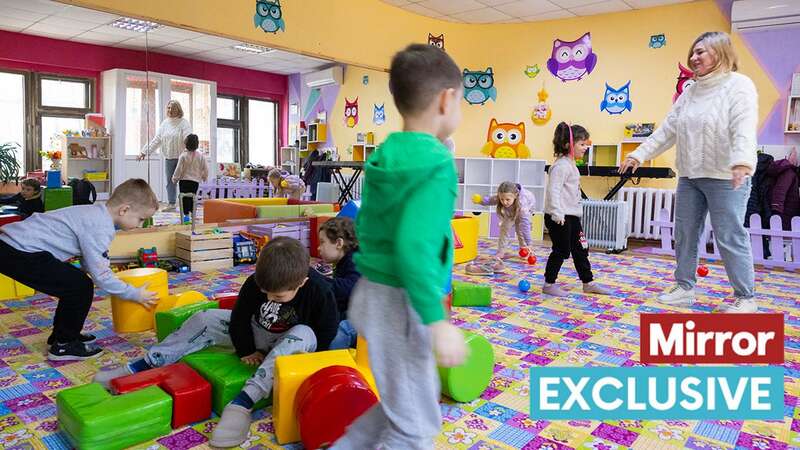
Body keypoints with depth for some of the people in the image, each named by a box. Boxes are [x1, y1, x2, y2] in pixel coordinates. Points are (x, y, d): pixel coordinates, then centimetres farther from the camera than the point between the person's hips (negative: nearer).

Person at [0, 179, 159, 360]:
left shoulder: (96, 213, 10)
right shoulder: (100, 227, -21)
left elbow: (89, 261, 16)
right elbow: (100, 276, -18)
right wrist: (135, 294, -8)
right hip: (19, 253, -10)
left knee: (74, 283, 19)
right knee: (81, 287, -8)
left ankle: (61, 335, 33)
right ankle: (64, 346, 6)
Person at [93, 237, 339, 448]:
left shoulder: (320, 292, -30)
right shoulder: (256, 283, -21)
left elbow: (325, 335, -16)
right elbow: (240, 318, -6)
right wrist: (246, 351, -5)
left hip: (291, 343, -4)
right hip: (258, 334, 4)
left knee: (304, 335, -41)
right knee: (206, 319, -10)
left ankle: (242, 404, -48)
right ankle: (142, 365, -2)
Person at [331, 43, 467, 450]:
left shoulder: (384, 155, 5)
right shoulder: (436, 163, -20)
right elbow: (413, 247, -29)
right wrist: (438, 323, -25)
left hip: (373, 293, 9)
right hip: (400, 303, -8)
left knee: (402, 404, 26)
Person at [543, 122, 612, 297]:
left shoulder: (571, 165, 16)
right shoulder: (561, 165, -16)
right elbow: (553, 190, -25)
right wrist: (557, 214, -32)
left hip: (572, 216, 10)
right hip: (559, 218, -10)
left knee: (580, 250, 14)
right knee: (561, 251, -2)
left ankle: (588, 283, 25)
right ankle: (549, 284, 10)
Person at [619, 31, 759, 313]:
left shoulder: (739, 85, -7)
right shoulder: (690, 92, 14)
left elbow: (744, 129, -21)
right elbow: (667, 129, 14)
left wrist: (742, 162, -37)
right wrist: (639, 154, 8)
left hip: (726, 178, -7)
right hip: (689, 176, 7)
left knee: (730, 238, -3)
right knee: (684, 234, 11)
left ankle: (745, 298, 11)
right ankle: (684, 288, 23)